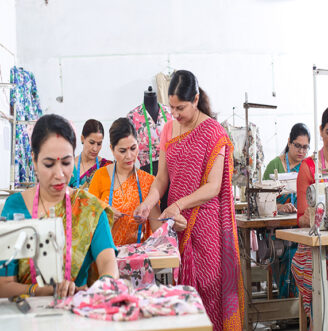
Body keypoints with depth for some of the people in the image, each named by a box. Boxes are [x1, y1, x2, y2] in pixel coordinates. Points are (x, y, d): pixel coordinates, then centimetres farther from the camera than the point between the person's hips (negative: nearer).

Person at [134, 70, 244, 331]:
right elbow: (162, 178, 10)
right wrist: (149, 202, -8)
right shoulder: (169, 129, 10)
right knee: (180, 282, 6)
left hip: (205, 220, -5)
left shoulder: (213, 132, -7)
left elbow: (213, 186, -12)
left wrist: (180, 204, -21)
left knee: (207, 282, -1)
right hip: (176, 220, 5)